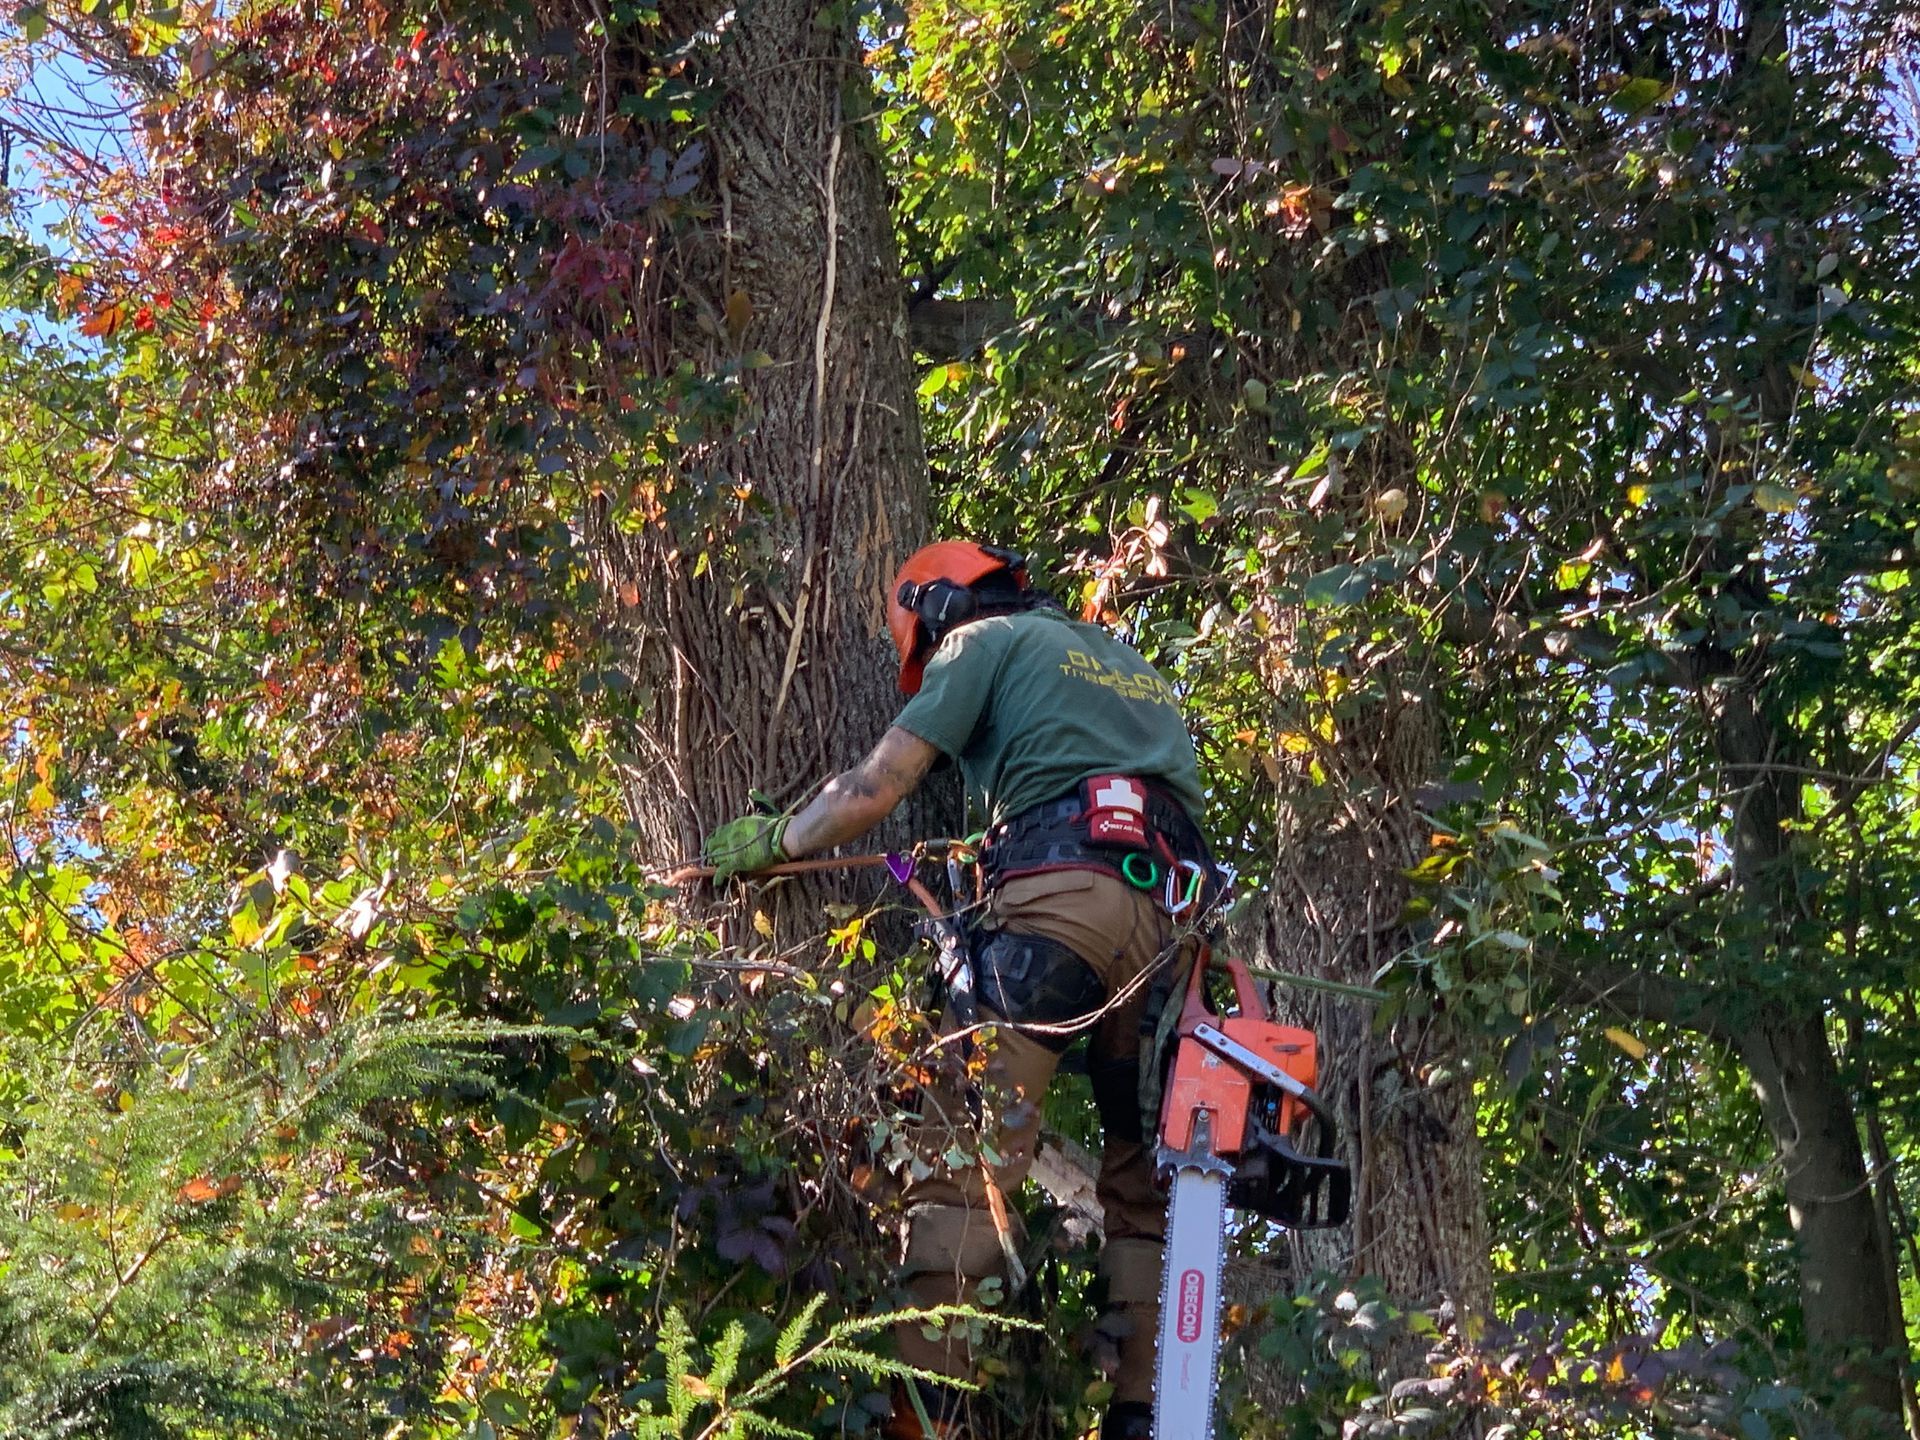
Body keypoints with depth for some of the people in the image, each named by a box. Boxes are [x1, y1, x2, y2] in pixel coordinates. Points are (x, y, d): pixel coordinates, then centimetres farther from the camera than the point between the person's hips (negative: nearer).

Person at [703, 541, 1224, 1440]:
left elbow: (872, 793, 9)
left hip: (1066, 895, -6)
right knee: (1146, 1181, 12)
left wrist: (767, 844, 24)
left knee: (963, 1156, -8)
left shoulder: (986, 640, 15)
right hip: (1171, 918, 7)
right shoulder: (1135, 667, 36)